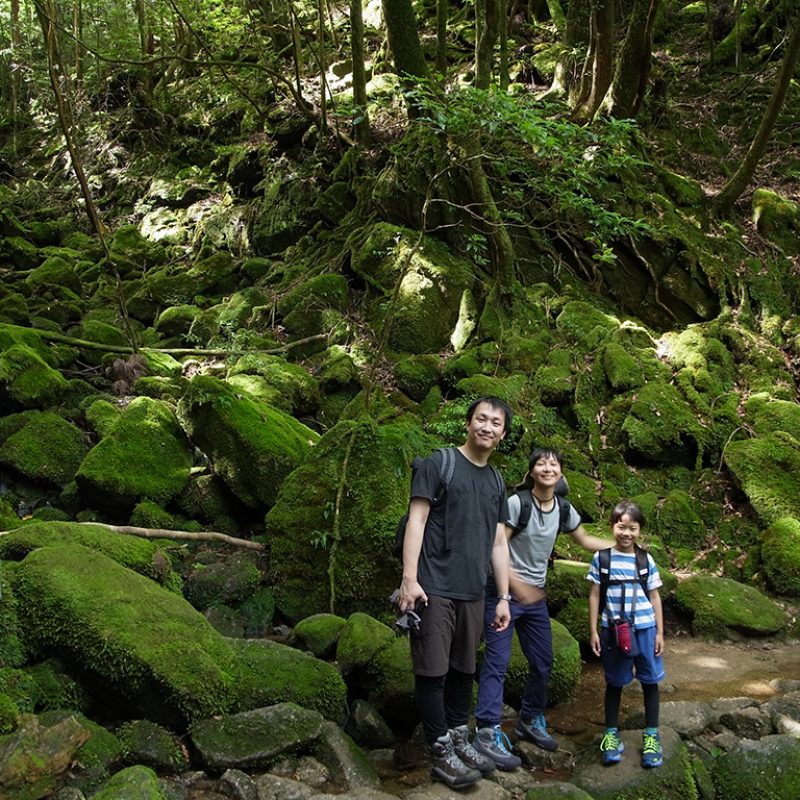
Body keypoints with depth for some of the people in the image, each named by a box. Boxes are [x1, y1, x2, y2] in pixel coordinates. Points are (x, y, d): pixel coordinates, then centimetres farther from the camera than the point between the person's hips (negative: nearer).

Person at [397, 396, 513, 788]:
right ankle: (440, 753, 8)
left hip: (472, 592, 6)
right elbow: (416, 521, -8)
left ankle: (459, 741, 26)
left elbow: (499, 543, 18)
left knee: (463, 670, 13)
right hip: (434, 588, -6)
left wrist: (504, 597, 15)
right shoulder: (438, 464, -3)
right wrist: (409, 579, -16)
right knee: (433, 672, -2)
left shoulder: (496, 482, 16)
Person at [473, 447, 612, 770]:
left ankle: (531, 719, 33)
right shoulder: (517, 503, -17)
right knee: (497, 661, -9)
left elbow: (585, 540, 17)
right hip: (505, 589, -7)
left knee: (543, 662, 13)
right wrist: (517, 585, -23)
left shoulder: (563, 508, 2)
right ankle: (488, 732, -5)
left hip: (536, 595, 7)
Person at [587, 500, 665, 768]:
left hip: (645, 629, 1)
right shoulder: (601, 558, -3)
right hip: (613, 630, -1)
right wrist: (593, 631, -1)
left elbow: (654, 597, 7)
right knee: (615, 683, 11)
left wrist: (660, 632, 5)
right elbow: (594, 595, 1)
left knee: (650, 681, 8)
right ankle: (611, 734, 24)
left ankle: (651, 736, 22)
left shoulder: (646, 560, 0)